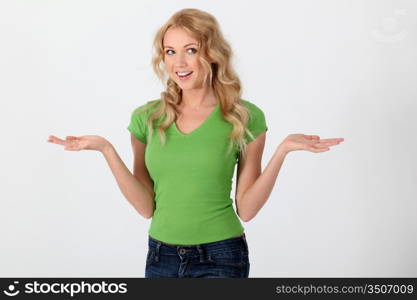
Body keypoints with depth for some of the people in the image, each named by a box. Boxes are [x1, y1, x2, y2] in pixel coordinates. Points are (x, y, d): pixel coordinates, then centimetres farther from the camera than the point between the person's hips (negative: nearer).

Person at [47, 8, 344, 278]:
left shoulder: (246, 118, -6)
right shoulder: (147, 118, 0)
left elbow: (246, 209, -7)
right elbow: (146, 206, -1)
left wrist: (282, 150, -16)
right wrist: (107, 150, -9)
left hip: (219, 259, -3)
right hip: (161, 256, 3)